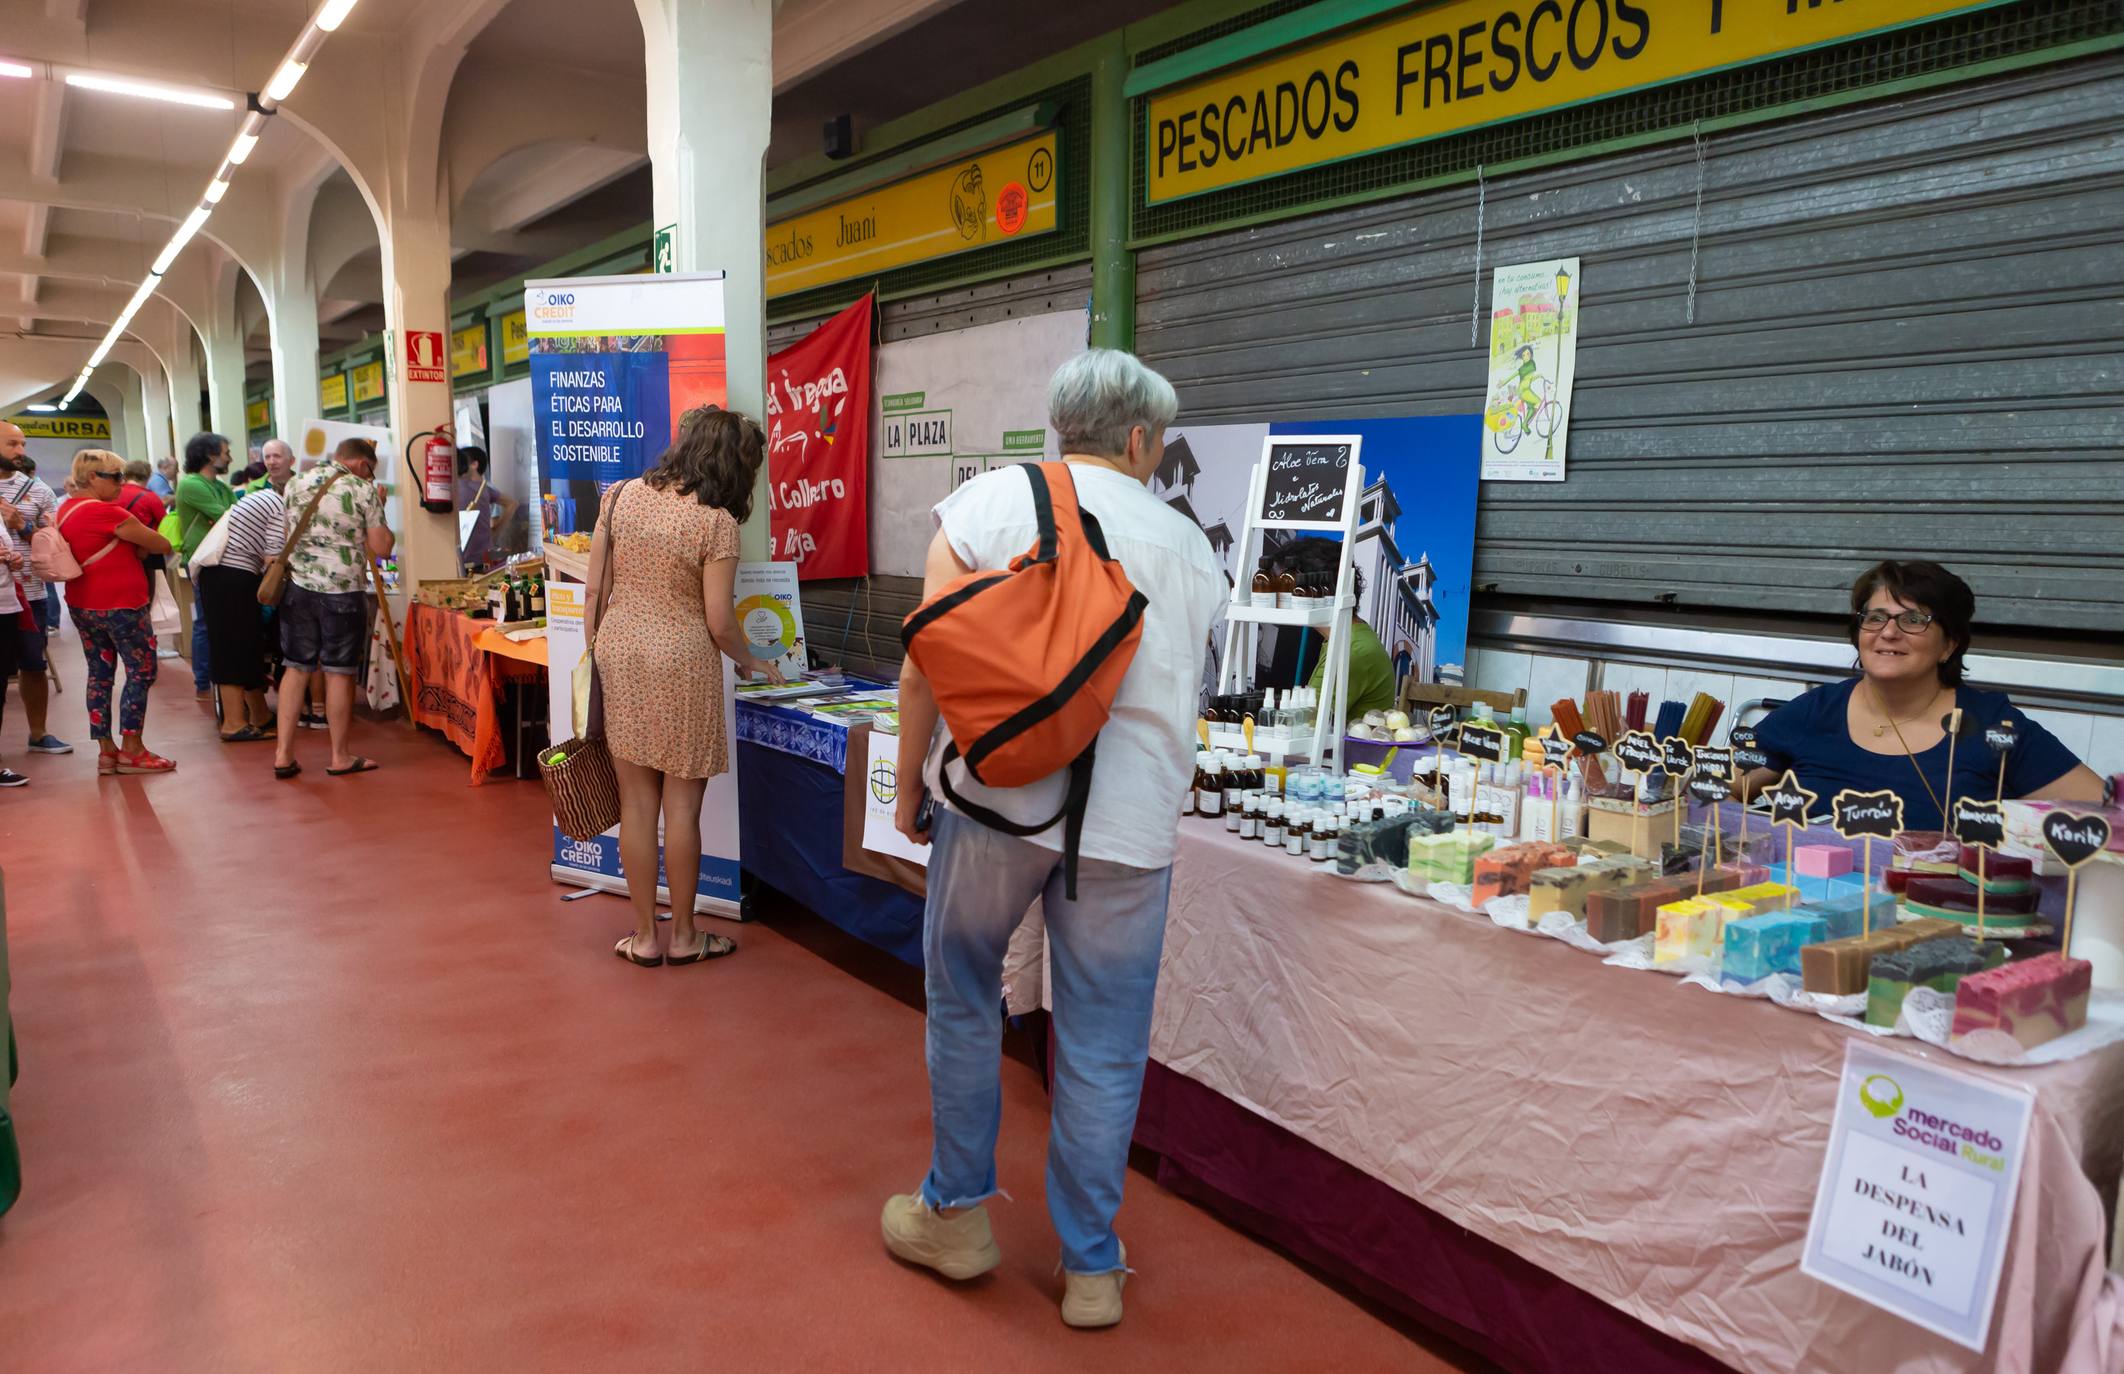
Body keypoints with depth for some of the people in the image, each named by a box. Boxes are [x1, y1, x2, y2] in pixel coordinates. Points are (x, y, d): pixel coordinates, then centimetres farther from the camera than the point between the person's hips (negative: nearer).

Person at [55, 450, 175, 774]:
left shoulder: (64, 511, 9)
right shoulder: (108, 513, -18)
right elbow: (163, 546, -12)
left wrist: (130, 547, 4)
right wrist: (136, 543, 7)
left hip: (81, 605, 9)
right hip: (120, 605, -9)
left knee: (100, 674, 12)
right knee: (141, 672, 0)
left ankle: (106, 751, 14)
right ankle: (131, 750, 1)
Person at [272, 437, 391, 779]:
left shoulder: (295, 484, 10)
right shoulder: (363, 490, -5)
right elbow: (381, 547, -5)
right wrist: (378, 508, 7)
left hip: (298, 587, 4)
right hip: (343, 591, -4)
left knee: (296, 668, 10)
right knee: (338, 673, 3)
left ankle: (284, 754, 10)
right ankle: (340, 757, 12)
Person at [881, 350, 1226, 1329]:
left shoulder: (985, 503, 1)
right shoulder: (1187, 546, 9)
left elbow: (925, 667, -4)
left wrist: (910, 787, 6)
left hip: (994, 795, -1)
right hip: (1129, 820, 1)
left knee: (962, 1003, 19)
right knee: (1103, 1048, 11)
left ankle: (956, 1217, 33)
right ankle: (1091, 1268, 24)